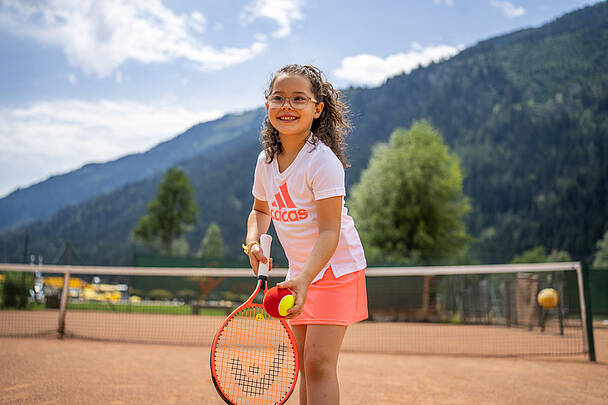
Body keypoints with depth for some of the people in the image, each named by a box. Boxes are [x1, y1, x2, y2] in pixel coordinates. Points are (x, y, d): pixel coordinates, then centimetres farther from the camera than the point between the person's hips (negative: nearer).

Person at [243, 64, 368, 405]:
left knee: (318, 361, -14)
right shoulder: (266, 160, -1)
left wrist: (305, 278, -36)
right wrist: (254, 242, -3)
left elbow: (329, 231, -25)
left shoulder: (323, 160, -22)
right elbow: (261, 211, 17)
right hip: (300, 270, 7)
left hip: (336, 266, -7)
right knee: (304, 363, 11)